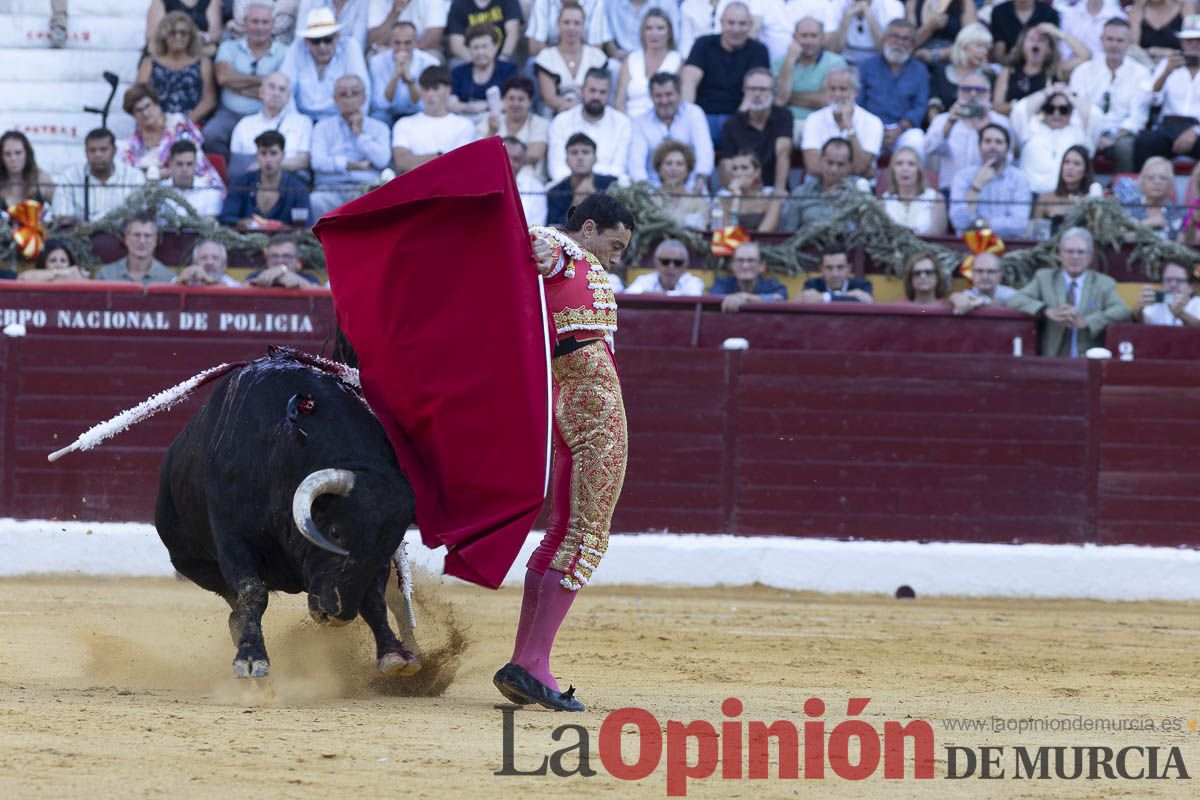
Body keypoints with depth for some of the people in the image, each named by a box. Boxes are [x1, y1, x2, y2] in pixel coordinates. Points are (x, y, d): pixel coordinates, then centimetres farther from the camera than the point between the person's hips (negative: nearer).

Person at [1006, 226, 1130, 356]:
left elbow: (1122, 312, -3)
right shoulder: (1044, 278, 14)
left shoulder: (1104, 284, 12)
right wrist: (1047, 311, -17)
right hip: (1052, 360, 1)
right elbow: (1014, 301, 2)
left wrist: (1086, 322, -19)